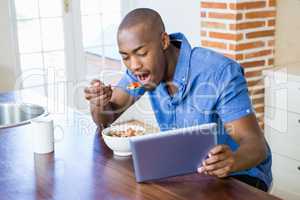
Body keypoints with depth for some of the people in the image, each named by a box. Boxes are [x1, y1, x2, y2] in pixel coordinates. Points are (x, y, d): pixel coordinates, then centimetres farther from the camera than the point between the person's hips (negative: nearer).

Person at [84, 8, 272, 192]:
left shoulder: (221, 73, -26)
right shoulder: (143, 65, -8)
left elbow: (256, 144, -28)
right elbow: (106, 119, 0)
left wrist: (233, 161, -50)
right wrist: (99, 104, -23)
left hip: (238, 172, -3)